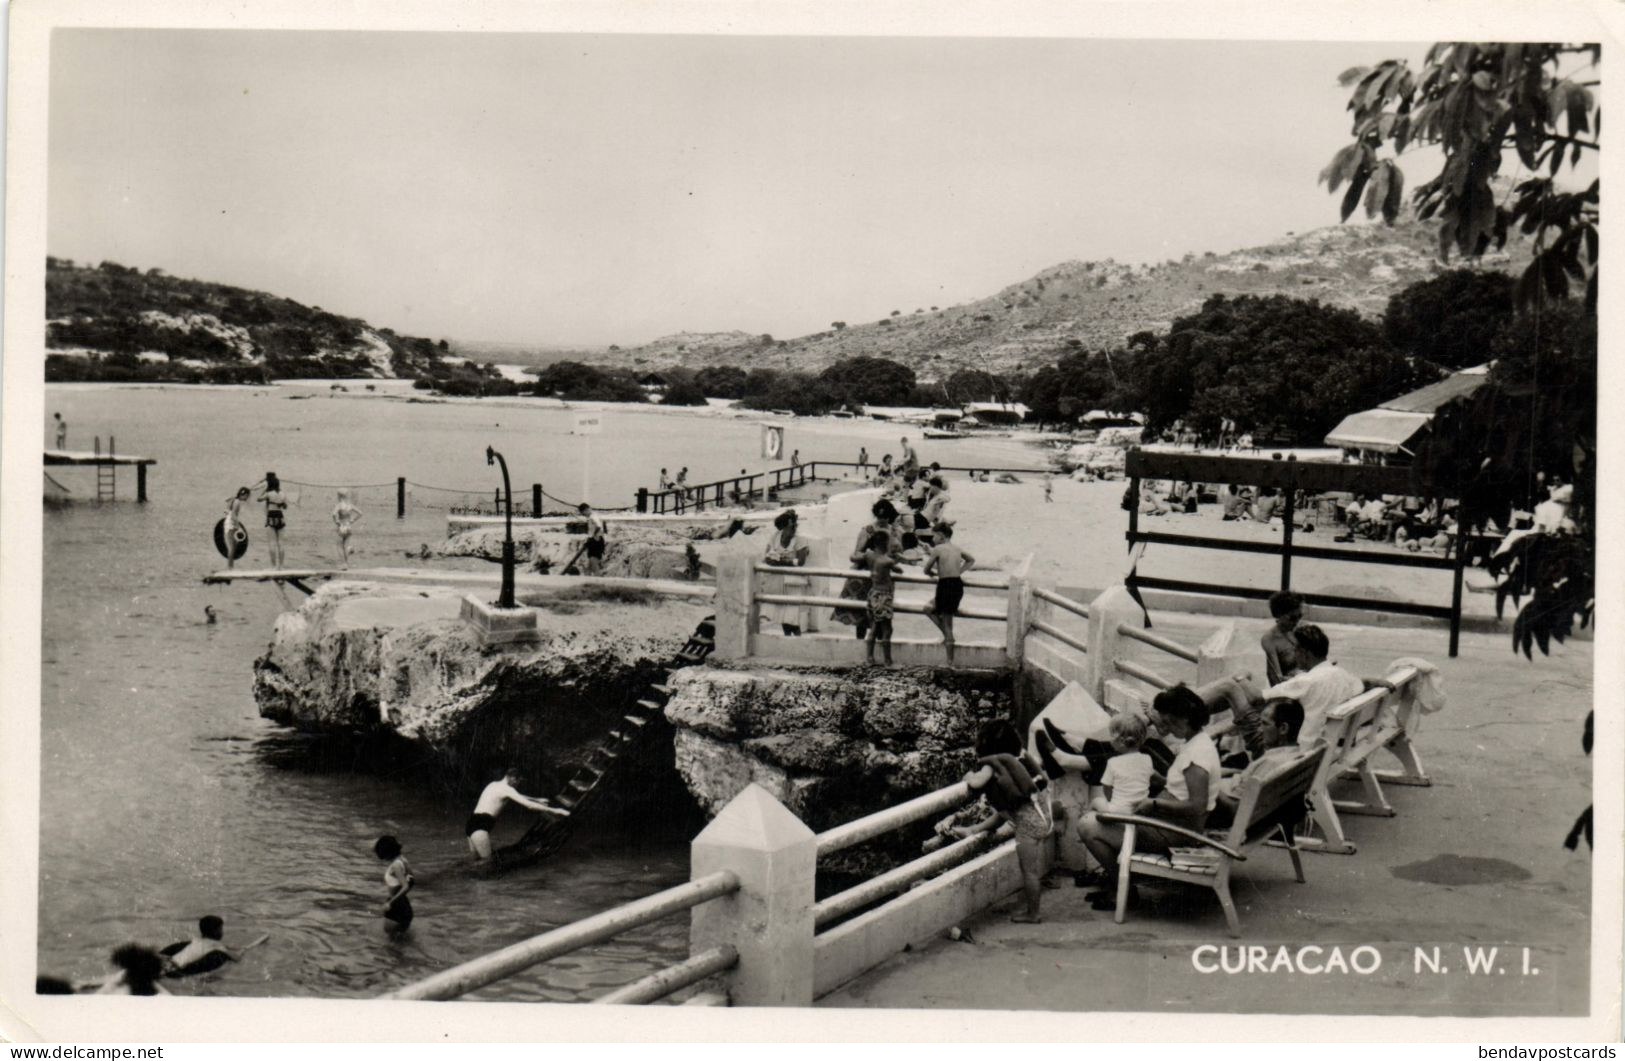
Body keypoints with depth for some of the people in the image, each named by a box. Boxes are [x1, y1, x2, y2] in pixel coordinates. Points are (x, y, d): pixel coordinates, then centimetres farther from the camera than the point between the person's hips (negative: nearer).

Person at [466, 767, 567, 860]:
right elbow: (529, 805, -10)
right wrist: (554, 810, -7)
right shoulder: (506, 789, -6)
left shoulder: (495, 785, 21)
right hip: (479, 827, -9)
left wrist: (538, 800, 45)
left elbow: (519, 797, 38)